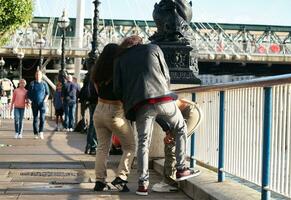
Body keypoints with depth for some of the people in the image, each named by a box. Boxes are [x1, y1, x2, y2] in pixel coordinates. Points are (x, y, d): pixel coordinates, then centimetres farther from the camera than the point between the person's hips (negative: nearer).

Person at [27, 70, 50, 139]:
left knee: (42, 118, -15)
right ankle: (36, 134, 9)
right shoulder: (32, 84, 4)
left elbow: (47, 93, 11)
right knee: (35, 119, 4)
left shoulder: (44, 84, 5)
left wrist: (45, 99, -5)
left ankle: (41, 132, -10)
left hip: (42, 103, -1)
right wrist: (29, 100, -6)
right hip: (34, 104, 1)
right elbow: (29, 93, 8)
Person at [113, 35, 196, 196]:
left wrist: (129, 103, 26)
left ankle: (143, 183, 2)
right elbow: (166, 76, 18)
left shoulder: (120, 59, 20)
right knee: (181, 129, 21)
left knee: (143, 143, 8)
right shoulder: (153, 48, 19)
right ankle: (181, 169, 17)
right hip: (163, 99, -1)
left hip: (141, 104, 1)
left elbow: (117, 88, 11)